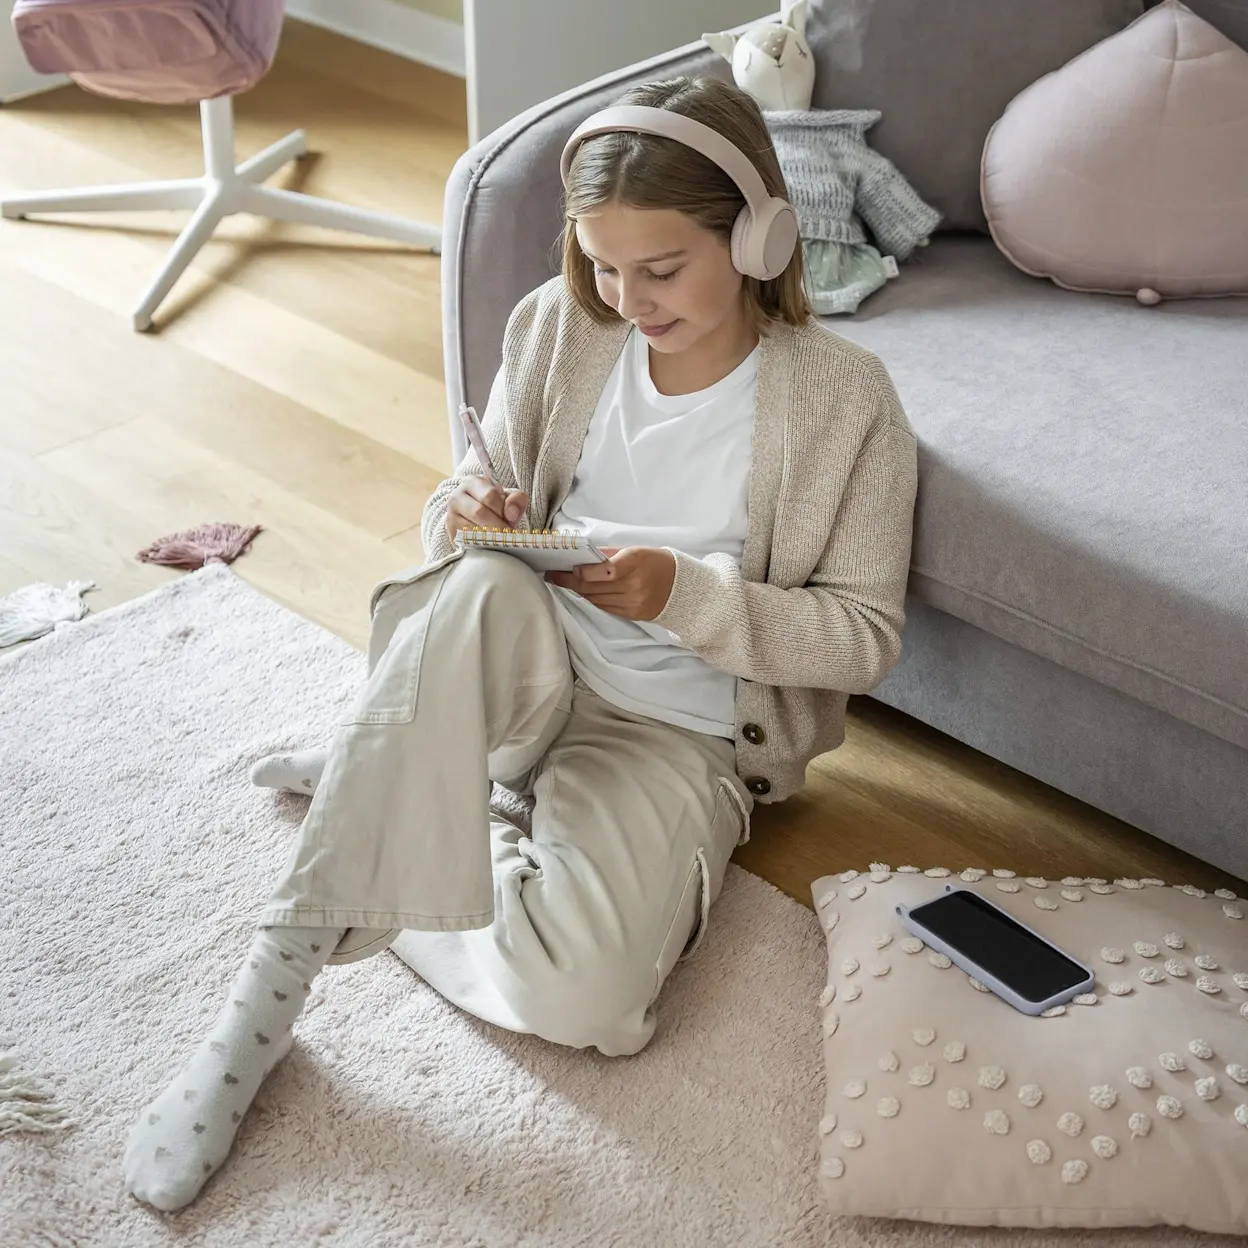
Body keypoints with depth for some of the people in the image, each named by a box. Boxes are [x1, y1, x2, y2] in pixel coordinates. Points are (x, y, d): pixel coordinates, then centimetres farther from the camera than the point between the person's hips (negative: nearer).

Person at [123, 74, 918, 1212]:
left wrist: (686, 593, -22)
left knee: (583, 998, -30)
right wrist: (468, 515, -16)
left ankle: (377, 787, -2)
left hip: (680, 731, -2)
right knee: (478, 587, -38)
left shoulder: (845, 401, -11)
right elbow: (475, 492, 10)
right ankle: (264, 999, -32)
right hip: (525, 669, 2)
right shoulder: (560, 326, -2)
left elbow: (866, 635, -8)